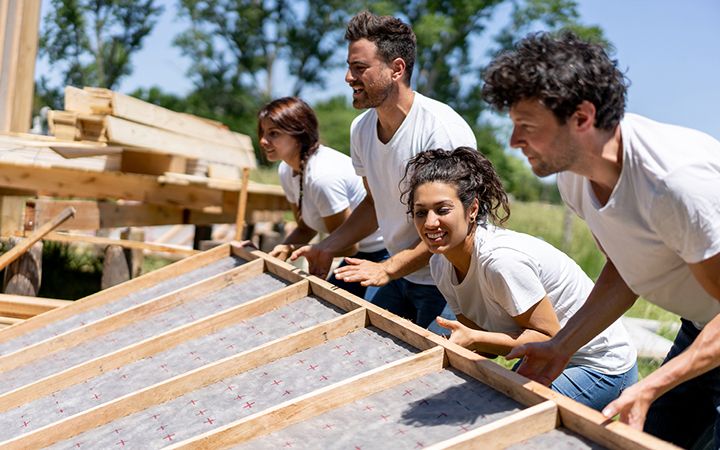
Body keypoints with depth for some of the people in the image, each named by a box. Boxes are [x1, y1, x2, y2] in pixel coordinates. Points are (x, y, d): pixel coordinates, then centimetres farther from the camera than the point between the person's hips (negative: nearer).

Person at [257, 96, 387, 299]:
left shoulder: (322, 175, -30)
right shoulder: (286, 170, -3)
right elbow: (305, 229, 8)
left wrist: (290, 249, -16)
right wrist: (276, 253, -9)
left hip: (385, 254, -9)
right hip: (361, 253, 9)